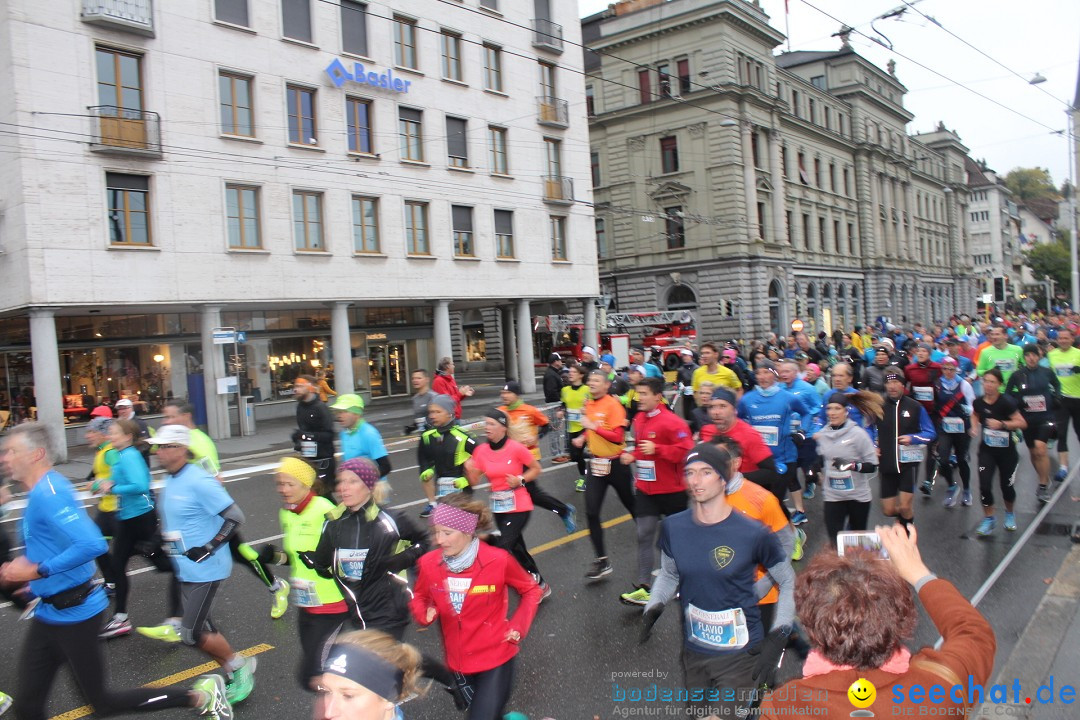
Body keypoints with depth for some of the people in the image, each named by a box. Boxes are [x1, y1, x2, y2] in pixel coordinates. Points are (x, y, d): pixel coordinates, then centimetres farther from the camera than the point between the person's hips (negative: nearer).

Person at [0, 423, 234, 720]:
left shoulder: (48, 494, -22)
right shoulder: (44, 490, 8)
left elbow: (92, 545, -33)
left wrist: (38, 571, -25)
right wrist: (27, 564, 7)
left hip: (73, 614, -9)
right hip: (50, 613, 9)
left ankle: (202, 696, 13)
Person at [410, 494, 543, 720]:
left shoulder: (498, 560, -21)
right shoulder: (428, 563, -13)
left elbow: (531, 590, -3)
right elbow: (419, 597, 7)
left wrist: (518, 627, -12)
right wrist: (424, 614, -14)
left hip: (495, 659, -4)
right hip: (458, 662, 4)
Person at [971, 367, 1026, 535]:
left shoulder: (1006, 402, -19)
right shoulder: (979, 402, -6)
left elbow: (1022, 422, -19)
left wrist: (1002, 424, -31)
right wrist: (975, 426, 0)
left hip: (1006, 451, -2)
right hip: (986, 450, 2)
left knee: (1006, 484, 9)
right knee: (984, 485, -8)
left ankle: (1009, 513, 39)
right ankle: (989, 518, 11)